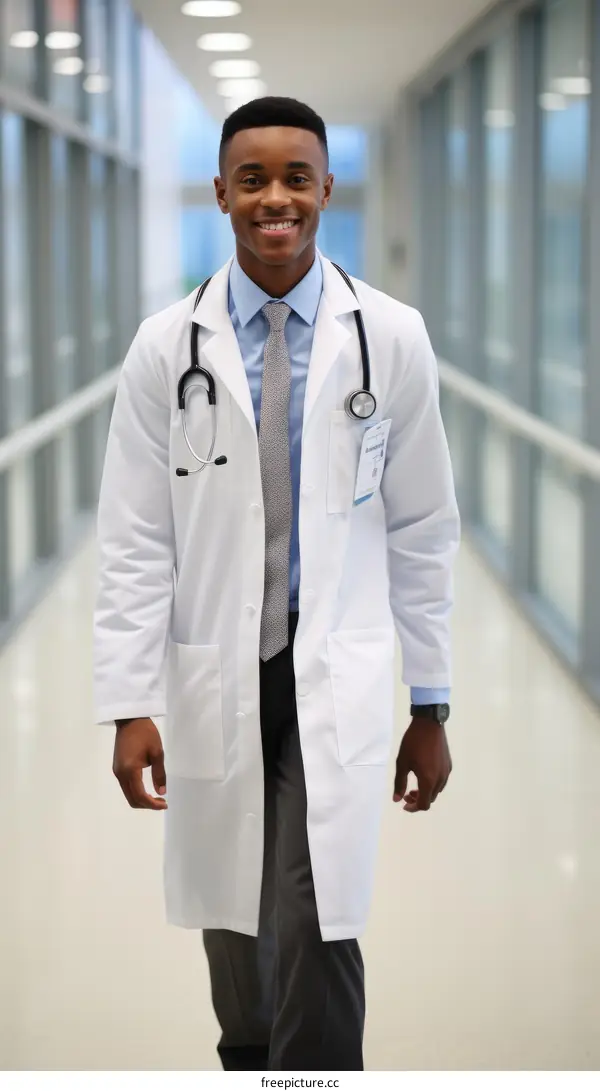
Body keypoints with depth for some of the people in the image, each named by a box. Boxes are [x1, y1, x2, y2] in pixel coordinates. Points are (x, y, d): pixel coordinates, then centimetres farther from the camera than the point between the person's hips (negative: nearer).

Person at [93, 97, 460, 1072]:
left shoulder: (392, 339, -4)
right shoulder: (167, 347, -2)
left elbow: (422, 531, 1)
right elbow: (135, 541, -1)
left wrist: (432, 704, 3)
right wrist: (130, 703, -8)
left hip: (337, 677, -1)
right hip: (215, 675, 2)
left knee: (312, 925, -10)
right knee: (231, 920, 12)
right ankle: (249, 1060, 36)